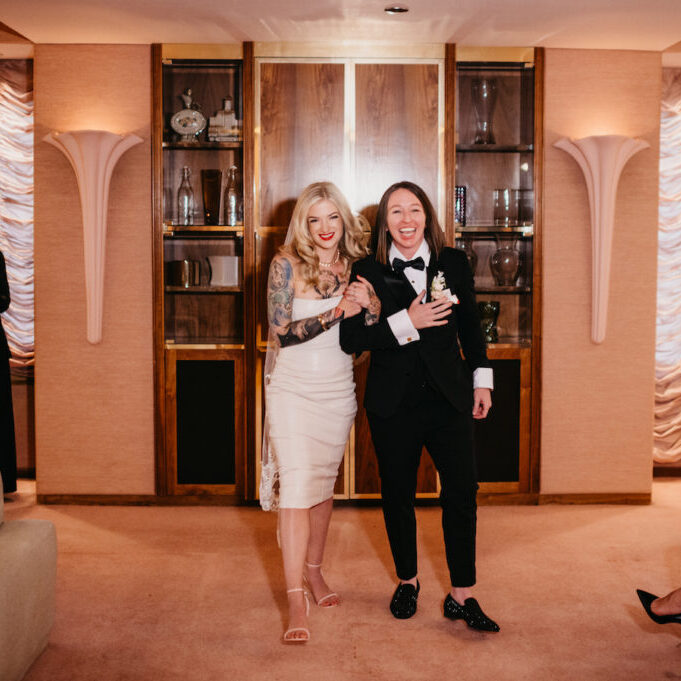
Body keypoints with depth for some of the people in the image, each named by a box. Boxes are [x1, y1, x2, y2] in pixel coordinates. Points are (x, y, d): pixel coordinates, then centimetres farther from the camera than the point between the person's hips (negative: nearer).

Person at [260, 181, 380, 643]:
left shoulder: (355, 267, 3)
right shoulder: (287, 264, -8)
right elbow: (282, 330, -17)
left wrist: (371, 306, -15)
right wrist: (336, 312, -23)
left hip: (337, 390, 4)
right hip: (293, 389, -4)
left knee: (325, 483, 14)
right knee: (296, 486, -9)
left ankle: (314, 571, 32)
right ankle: (296, 600, -5)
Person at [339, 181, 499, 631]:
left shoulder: (454, 263, 5)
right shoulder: (367, 272, -3)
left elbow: (470, 326, 14)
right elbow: (351, 340, -11)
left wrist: (482, 379, 13)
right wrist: (406, 322, -20)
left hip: (449, 396, 1)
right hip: (393, 403, -1)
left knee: (462, 492, -1)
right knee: (398, 495, 11)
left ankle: (462, 596, 12)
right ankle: (408, 581, 32)